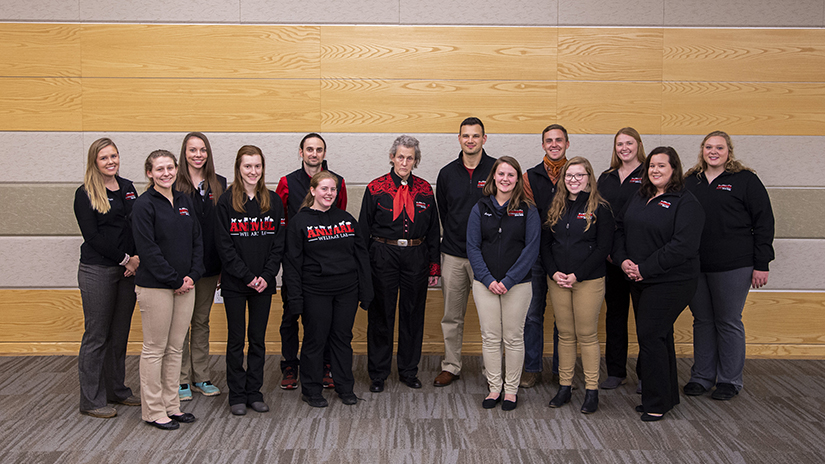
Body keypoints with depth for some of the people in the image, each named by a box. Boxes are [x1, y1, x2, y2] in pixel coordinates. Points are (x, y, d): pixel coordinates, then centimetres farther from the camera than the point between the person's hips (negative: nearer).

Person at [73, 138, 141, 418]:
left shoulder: (128, 188, 12)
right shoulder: (85, 194, -5)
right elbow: (93, 235, -12)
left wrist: (137, 258, -5)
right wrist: (125, 259, -13)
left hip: (127, 269, 6)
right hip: (97, 271, -6)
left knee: (120, 333, 12)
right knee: (97, 335, 0)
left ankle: (116, 390, 25)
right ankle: (92, 400, 9)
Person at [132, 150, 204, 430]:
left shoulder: (185, 202, 11)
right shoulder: (144, 205, -8)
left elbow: (197, 241, 11)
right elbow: (148, 249, -14)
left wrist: (192, 276, -3)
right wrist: (174, 281, -13)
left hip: (185, 285, 6)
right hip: (155, 286, -6)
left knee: (175, 348, 11)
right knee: (155, 349, 2)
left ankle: (172, 405, 21)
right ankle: (153, 410, 12)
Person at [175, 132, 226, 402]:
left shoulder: (219, 185, 7)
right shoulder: (174, 186, -5)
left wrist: (223, 266, 3)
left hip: (209, 265, 4)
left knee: (202, 321, 13)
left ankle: (201, 377, 23)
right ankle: (181, 379, 14)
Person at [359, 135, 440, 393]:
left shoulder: (424, 189, 5)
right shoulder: (375, 188, -1)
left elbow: (433, 230, 9)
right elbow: (364, 229, 1)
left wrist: (434, 266, 6)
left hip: (416, 256, 2)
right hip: (383, 256, -2)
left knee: (413, 312, 8)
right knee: (381, 314, 4)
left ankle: (409, 371, 23)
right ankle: (378, 374, 17)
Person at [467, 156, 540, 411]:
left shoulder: (528, 210, -1)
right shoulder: (480, 209, 4)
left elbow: (531, 249, -6)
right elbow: (473, 247, 1)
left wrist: (509, 280, -13)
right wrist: (488, 279, -10)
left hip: (517, 284, -2)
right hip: (485, 283, 2)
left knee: (514, 338, 5)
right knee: (490, 337, 6)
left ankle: (511, 390, 17)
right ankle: (494, 388, 18)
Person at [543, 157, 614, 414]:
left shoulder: (599, 209, -4)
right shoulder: (556, 208, 10)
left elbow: (604, 247, -9)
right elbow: (545, 244, 9)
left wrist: (577, 275, -14)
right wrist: (554, 272, -6)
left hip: (588, 282, -4)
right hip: (558, 282, 4)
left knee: (587, 335, 1)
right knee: (565, 335, 10)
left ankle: (591, 390, 10)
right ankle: (565, 386, 19)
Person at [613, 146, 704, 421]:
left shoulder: (686, 203, -10)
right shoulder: (637, 200, 14)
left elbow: (682, 246, -20)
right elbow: (620, 231, 14)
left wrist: (645, 269, -20)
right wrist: (622, 260, -5)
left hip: (670, 282, -7)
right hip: (639, 283, 8)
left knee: (650, 335, -9)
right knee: (659, 336, 14)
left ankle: (657, 403, 4)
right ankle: (668, 396, 27)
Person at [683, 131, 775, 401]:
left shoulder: (745, 180, -1)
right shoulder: (690, 181, 11)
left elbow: (764, 223, -3)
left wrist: (761, 264, -8)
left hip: (732, 267, -4)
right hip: (695, 265, 4)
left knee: (728, 322, 5)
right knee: (702, 321, 11)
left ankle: (730, 380, 17)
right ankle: (701, 377, 22)